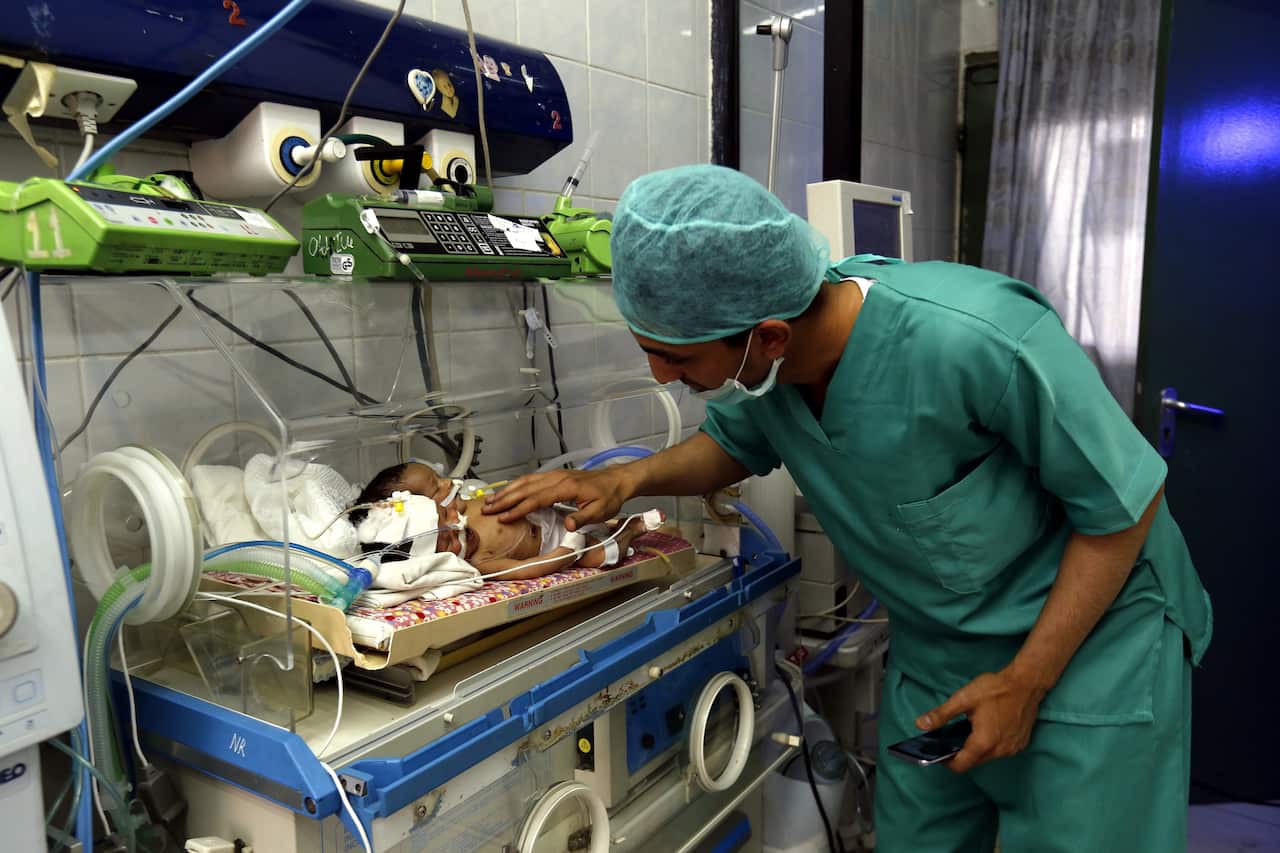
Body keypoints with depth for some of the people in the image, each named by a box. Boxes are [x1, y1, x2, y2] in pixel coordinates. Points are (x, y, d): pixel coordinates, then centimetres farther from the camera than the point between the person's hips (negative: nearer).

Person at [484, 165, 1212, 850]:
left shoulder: (977, 341, -34)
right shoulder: (760, 361, -15)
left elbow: (1124, 502, -20)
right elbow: (736, 443, 9)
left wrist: (1026, 680, -17)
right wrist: (629, 479, -10)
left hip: (1090, 630, -5)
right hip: (933, 647, 6)